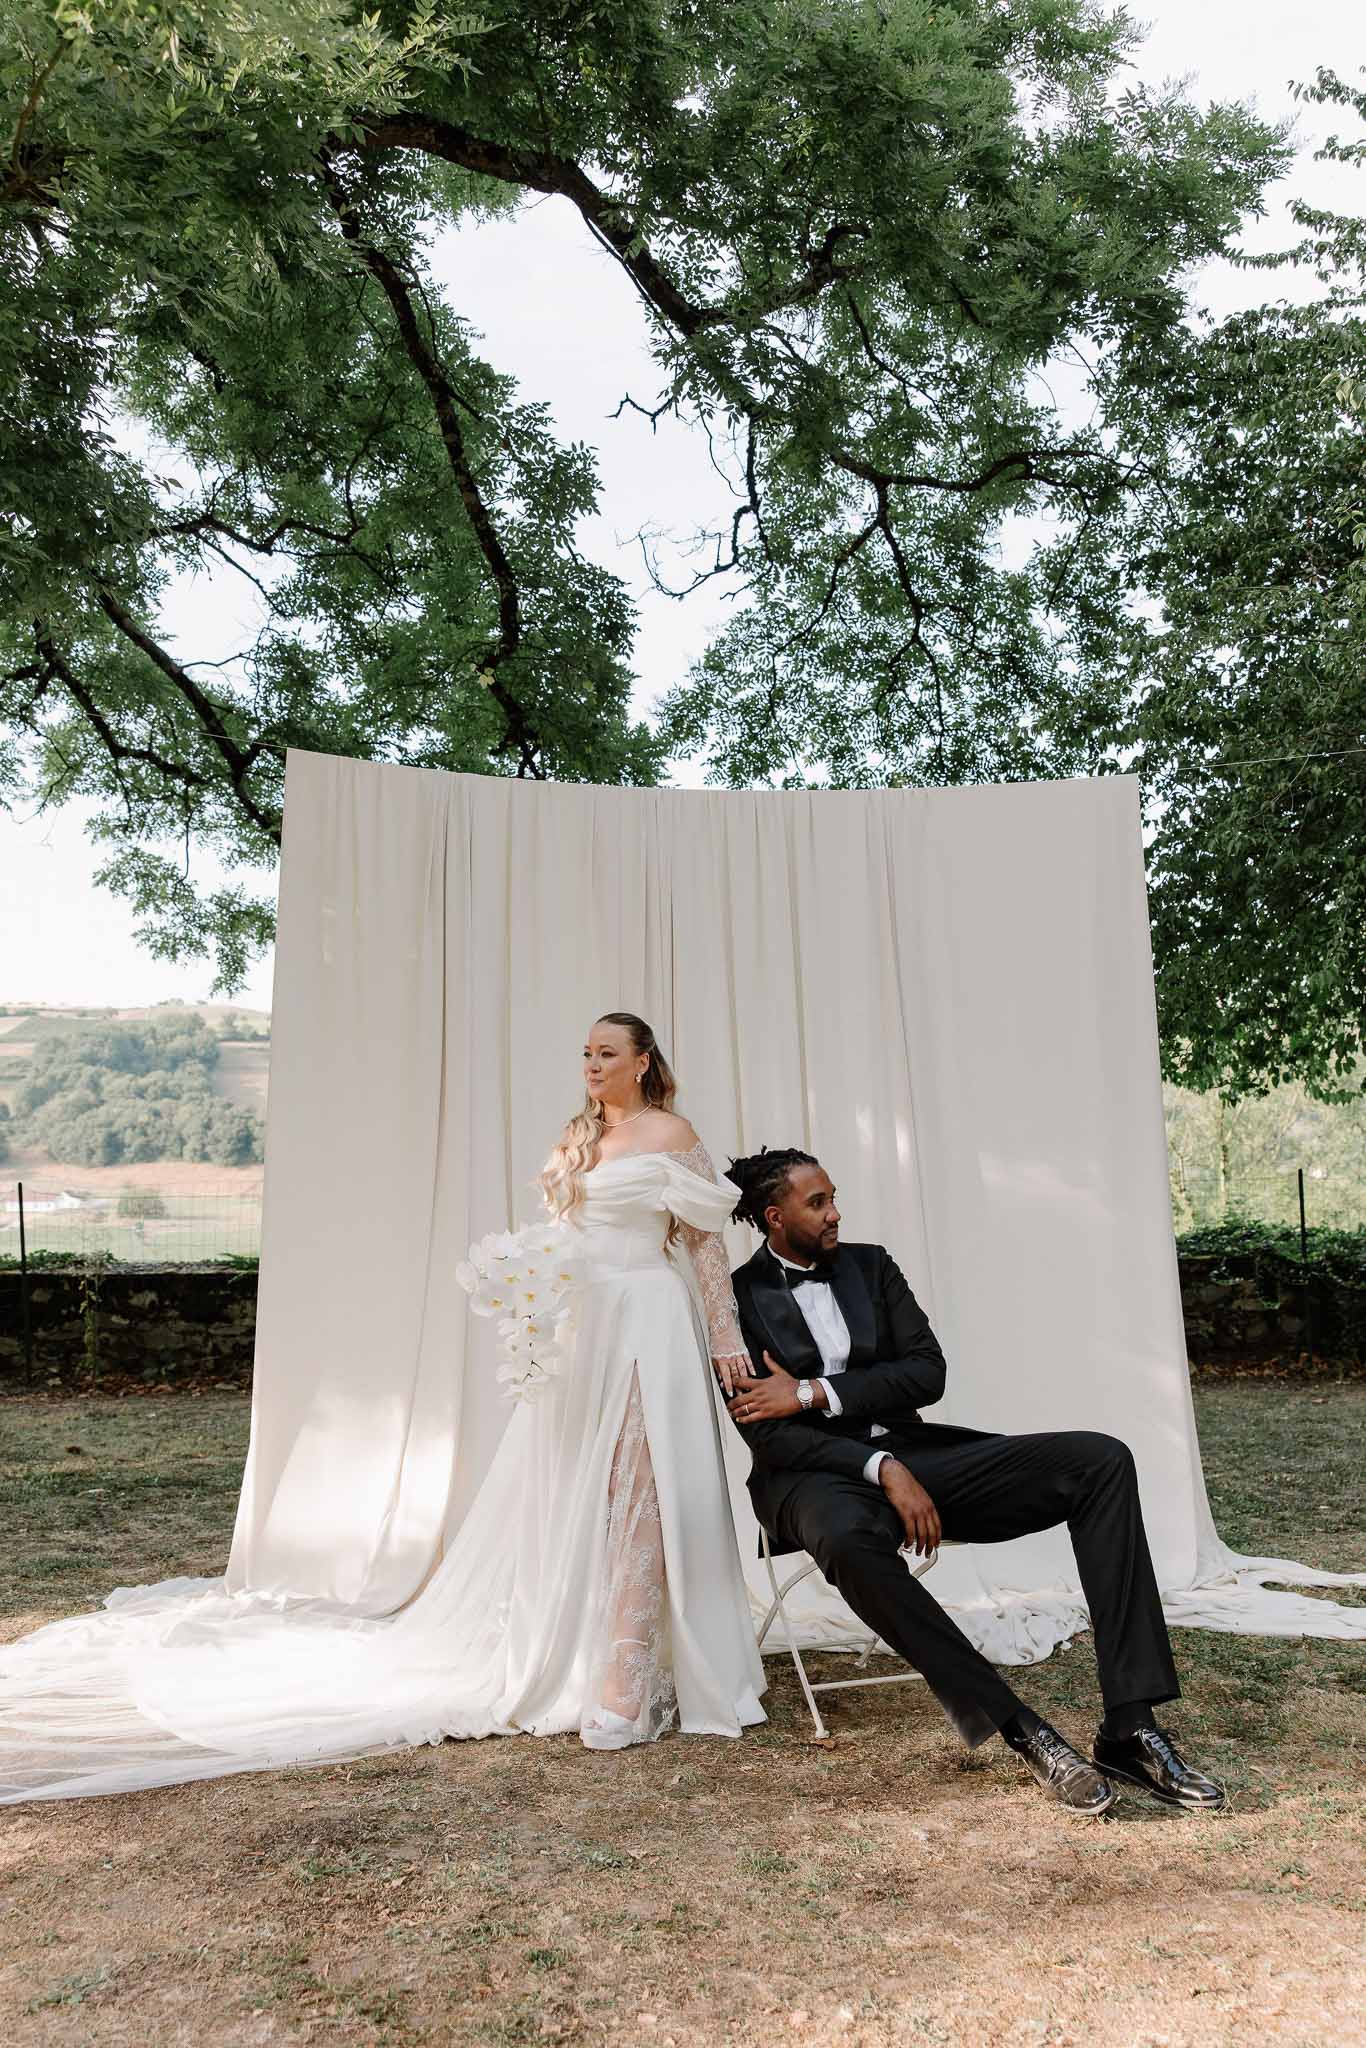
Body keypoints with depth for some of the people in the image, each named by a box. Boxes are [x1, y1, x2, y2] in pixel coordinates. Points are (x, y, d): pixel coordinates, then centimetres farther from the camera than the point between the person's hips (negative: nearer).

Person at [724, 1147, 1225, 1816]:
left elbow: (928, 1371, 2)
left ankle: (1129, 1729, -22)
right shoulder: (737, 1300, -2)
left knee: (1100, 1460, -15)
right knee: (848, 1540, -44)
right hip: (816, 1476, -5)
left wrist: (813, 1392, -11)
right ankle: (1020, 1729, -32)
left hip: (909, 1451, 5)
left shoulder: (870, 1265, 12)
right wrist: (883, 1468, -23)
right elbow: (765, 1435, -11)